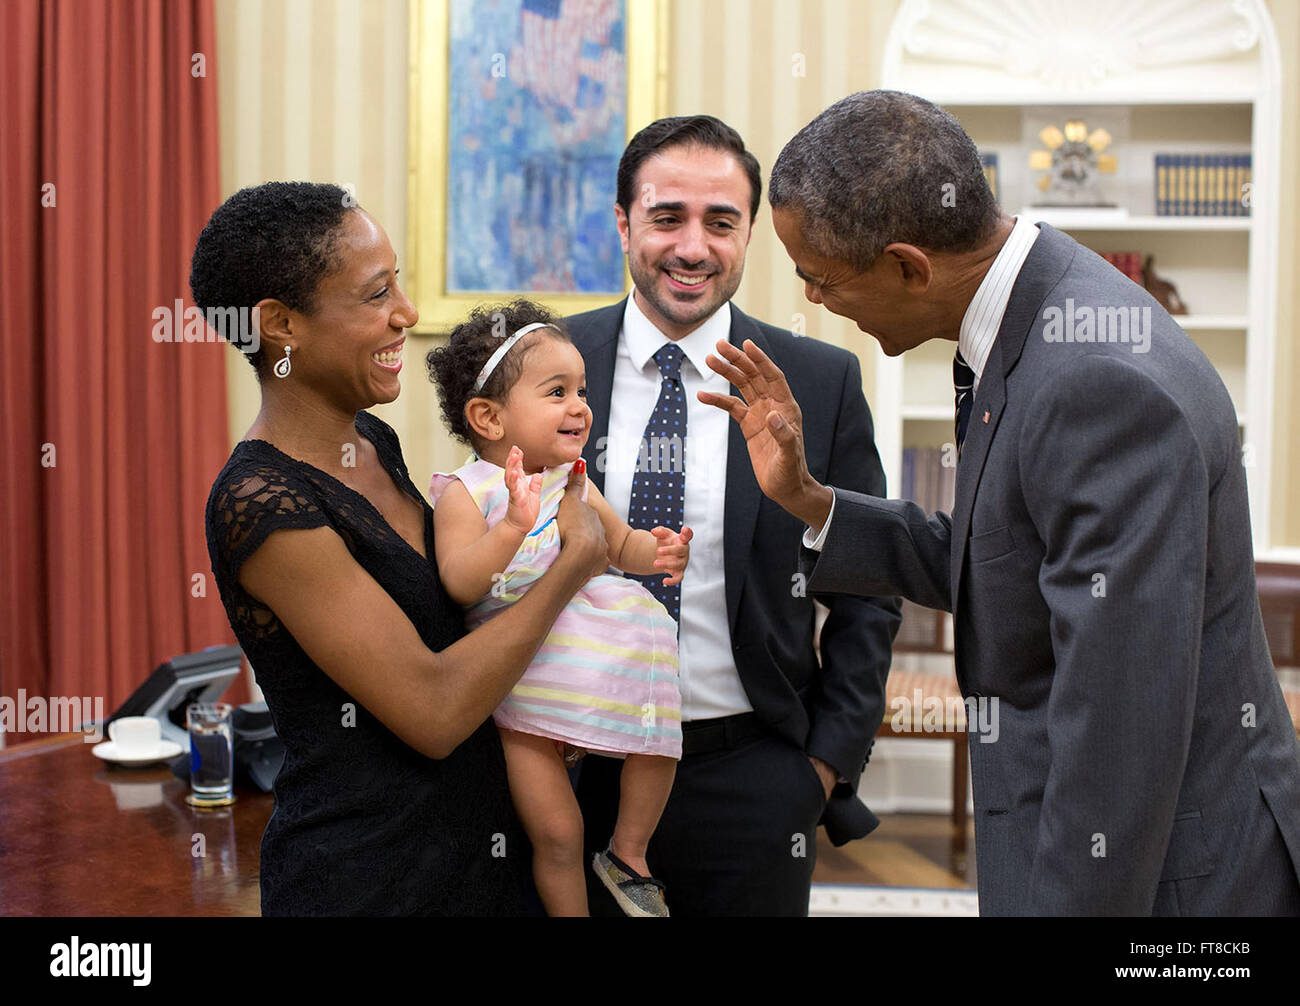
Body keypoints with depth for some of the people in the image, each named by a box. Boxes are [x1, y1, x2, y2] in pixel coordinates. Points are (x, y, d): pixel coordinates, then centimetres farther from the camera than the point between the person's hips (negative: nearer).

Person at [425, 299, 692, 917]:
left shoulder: (574, 482, 6)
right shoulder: (465, 492, -10)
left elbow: (620, 545, 16)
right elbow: (460, 584, -22)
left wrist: (655, 552, -7)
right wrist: (513, 524, -35)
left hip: (599, 652, 5)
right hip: (523, 683, -5)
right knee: (557, 833, -4)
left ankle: (627, 855, 21)